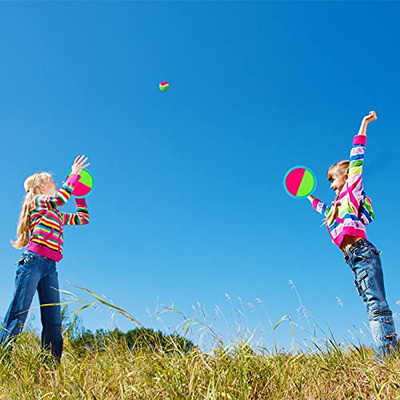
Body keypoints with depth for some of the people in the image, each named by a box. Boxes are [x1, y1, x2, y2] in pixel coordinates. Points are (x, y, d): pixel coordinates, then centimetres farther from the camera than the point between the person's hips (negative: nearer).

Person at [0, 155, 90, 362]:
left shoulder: (57, 214, 27)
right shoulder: (37, 201, 6)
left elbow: (83, 218, 36)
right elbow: (61, 197, -14)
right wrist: (74, 174, -4)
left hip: (50, 268, 8)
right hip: (34, 261, -7)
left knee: (53, 322, -1)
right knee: (17, 316, -12)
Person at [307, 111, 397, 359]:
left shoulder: (353, 188, 11)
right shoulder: (338, 205, 30)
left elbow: (357, 157, 4)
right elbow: (324, 209, 51)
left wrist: (363, 126, 4)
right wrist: (310, 198, 66)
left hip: (362, 252, -7)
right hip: (355, 259, 7)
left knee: (377, 305, -18)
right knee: (373, 308, -1)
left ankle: (388, 355, -25)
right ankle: (386, 358, -4)